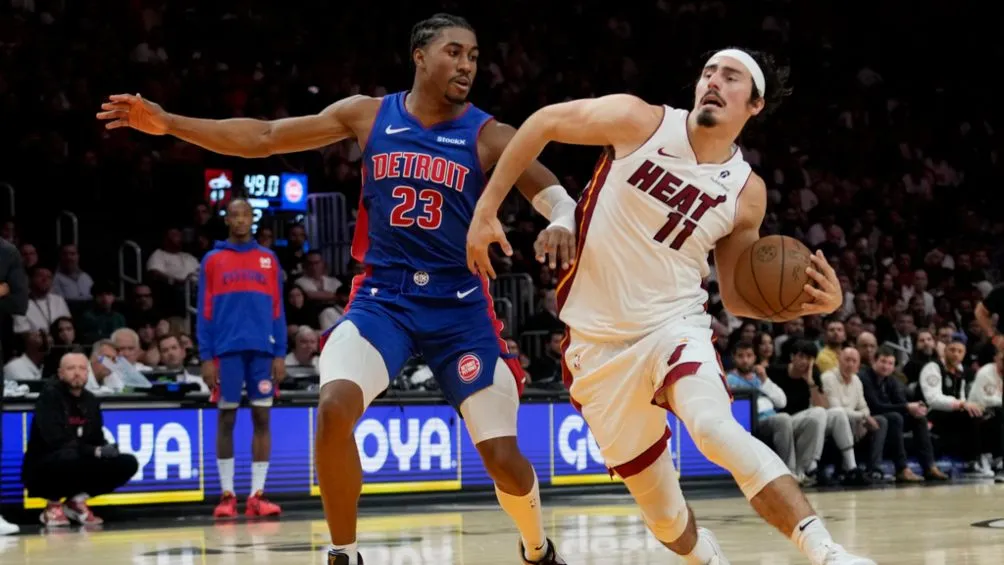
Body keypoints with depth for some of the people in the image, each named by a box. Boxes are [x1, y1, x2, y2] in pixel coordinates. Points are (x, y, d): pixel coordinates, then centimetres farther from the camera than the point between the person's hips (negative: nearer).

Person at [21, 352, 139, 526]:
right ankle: (53, 505, -11)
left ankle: (76, 500, 6)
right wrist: (95, 451, -27)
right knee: (68, 457, -40)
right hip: (42, 471, -7)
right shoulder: (49, 396, -14)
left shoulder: (90, 401, 8)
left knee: (128, 464, -7)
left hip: (79, 466, 7)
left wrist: (107, 448, -13)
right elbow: (56, 441, -23)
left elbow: (97, 439, 12)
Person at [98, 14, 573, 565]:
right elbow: (264, 138, 3)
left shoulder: (486, 135, -5)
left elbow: (554, 193, -13)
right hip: (382, 296, 1)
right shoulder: (368, 115, 0)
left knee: (502, 455, -4)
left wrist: (563, 222, -39)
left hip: (459, 305, -1)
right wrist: (169, 122, -2)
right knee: (334, 409, -25)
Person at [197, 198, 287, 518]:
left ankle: (257, 494, 4)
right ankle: (227, 495, 6)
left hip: (262, 350, 1)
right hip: (226, 350, -1)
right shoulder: (212, 260, 7)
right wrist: (205, 358, -4)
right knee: (226, 419, 1)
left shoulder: (268, 259, 11)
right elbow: (204, 312, 4)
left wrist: (280, 354, 1)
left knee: (262, 419, 0)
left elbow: (277, 310, 9)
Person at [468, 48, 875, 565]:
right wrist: (486, 210, -2)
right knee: (662, 511, 6)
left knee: (714, 428, -35)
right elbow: (543, 123, 1)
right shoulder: (640, 121, -10)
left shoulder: (746, 193, -2)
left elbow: (737, 296, 7)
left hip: (675, 326, -1)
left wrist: (811, 302, -11)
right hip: (599, 344, 1)